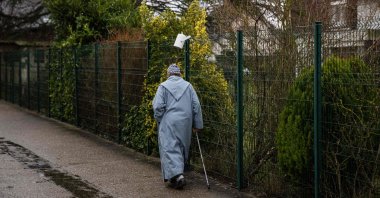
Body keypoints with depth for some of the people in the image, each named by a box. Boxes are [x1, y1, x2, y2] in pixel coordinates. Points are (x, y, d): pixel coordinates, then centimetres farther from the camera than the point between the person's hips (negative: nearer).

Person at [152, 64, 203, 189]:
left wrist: (159, 120, 8)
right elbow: (196, 105, 3)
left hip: (168, 123, -3)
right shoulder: (188, 86, 6)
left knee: (170, 148, -4)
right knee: (182, 148, 16)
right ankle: (178, 173, 26)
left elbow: (158, 106, -9)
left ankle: (177, 175, -21)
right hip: (185, 123, 3)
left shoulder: (163, 86, -2)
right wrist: (197, 124, 9)